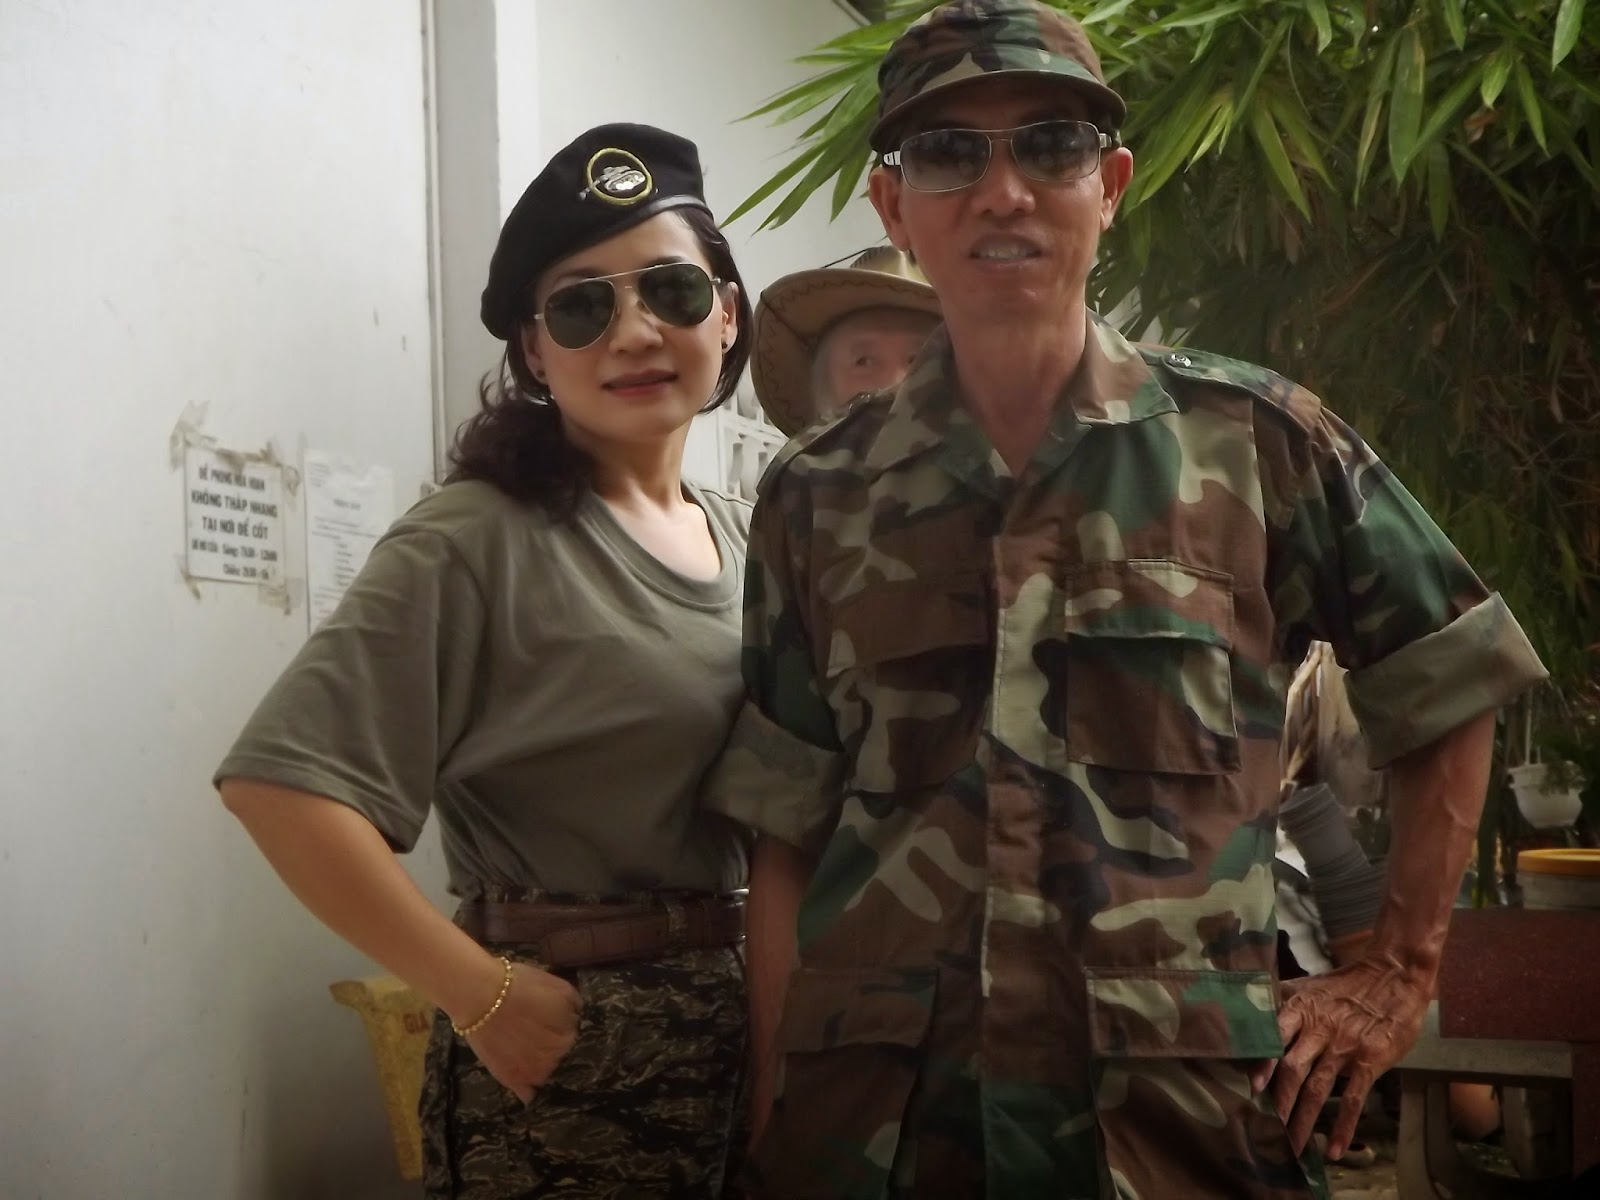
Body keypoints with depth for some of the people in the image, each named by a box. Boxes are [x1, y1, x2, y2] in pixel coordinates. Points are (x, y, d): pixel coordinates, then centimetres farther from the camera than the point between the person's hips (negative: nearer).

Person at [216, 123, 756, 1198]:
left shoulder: (746, 536, 8)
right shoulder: (482, 541, -13)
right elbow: (282, 781, -21)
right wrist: (482, 994, -19)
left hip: (748, 1029, 7)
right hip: (569, 1046, -6)